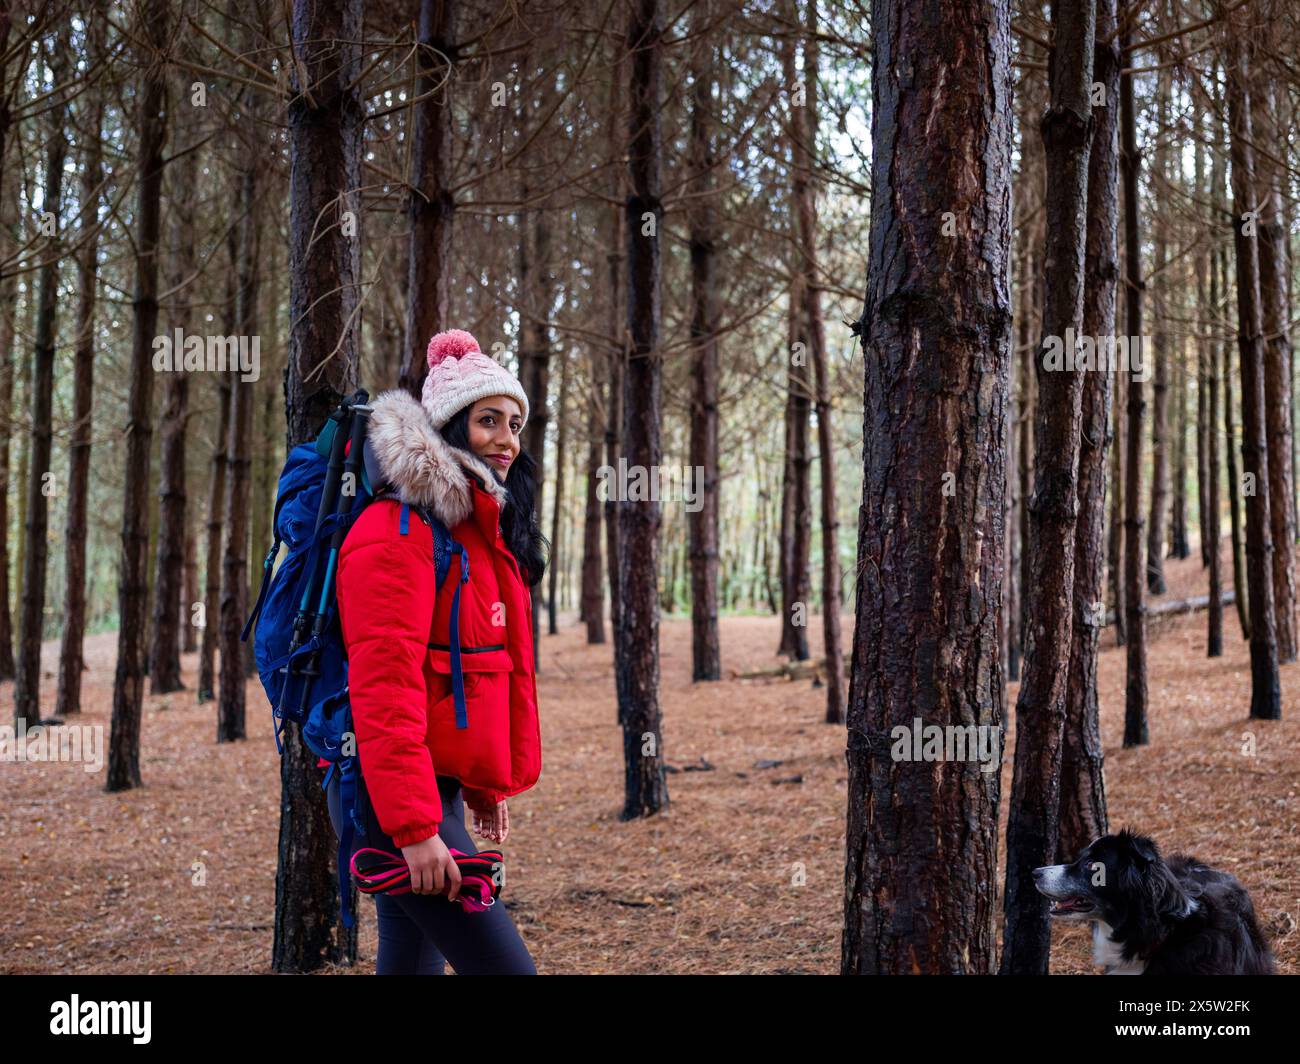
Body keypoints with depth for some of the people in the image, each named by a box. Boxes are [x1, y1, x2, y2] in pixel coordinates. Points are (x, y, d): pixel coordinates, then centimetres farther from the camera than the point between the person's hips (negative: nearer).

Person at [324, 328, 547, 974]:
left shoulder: (482, 530, 18)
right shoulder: (398, 531, -14)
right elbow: (383, 689, -21)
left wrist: (486, 785, 21)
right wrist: (414, 827, -24)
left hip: (435, 786, 10)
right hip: (391, 796, -10)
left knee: (414, 960, 12)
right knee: (504, 967, -12)